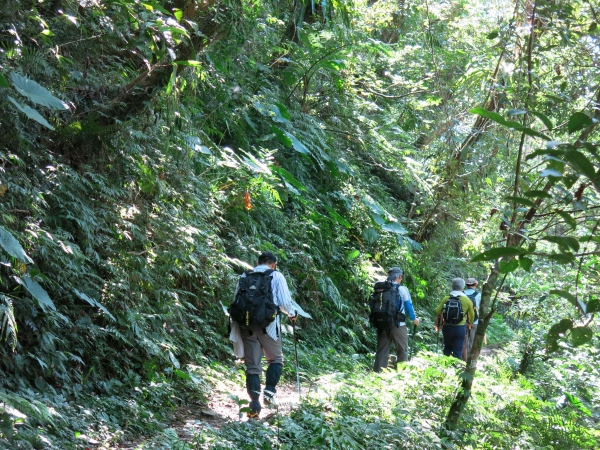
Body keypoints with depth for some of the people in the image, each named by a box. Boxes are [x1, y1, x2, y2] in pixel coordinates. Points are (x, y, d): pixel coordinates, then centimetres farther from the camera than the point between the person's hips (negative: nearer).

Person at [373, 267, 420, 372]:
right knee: (402, 351, 7)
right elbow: (408, 306, -2)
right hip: (398, 325, -4)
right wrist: (414, 319, 15)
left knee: (381, 351, 6)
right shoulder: (402, 289, -6)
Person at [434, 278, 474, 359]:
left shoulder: (446, 298, -3)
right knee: (457, 352, 1)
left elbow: (437, 311, -5)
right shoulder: (467, 300, -4)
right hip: (460, 328, -2)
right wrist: (470, 323, 26)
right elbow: (472, 315, 6)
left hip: (447, 327, 2)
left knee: (447, 348, 20)